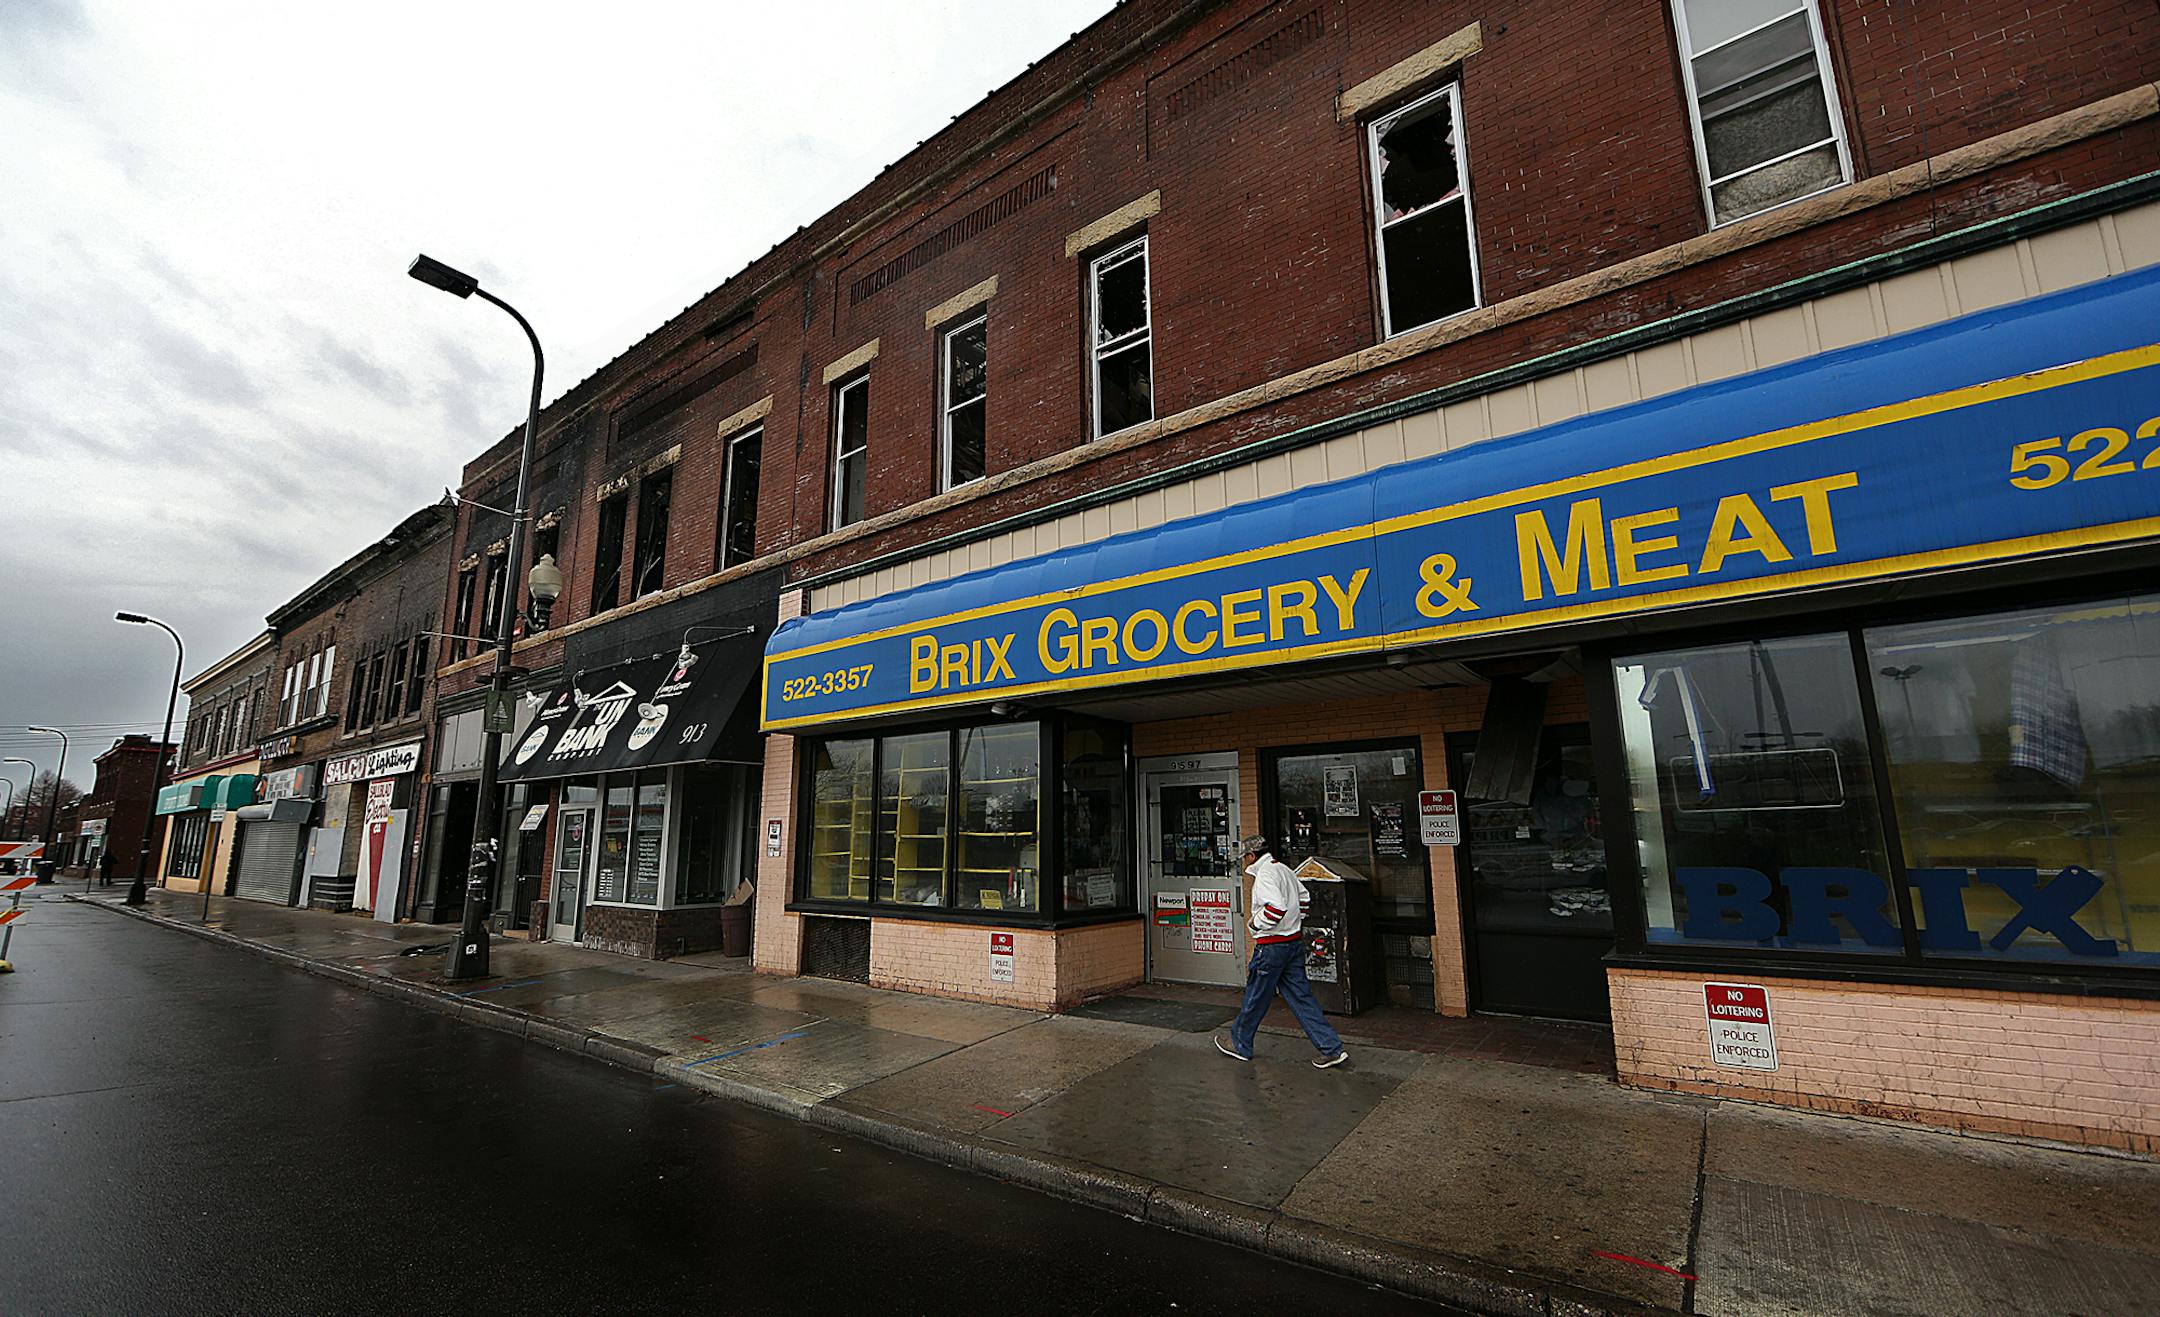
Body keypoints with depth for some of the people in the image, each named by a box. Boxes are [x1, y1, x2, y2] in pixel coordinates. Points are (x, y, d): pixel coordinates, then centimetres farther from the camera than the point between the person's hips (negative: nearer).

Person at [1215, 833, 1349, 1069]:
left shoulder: (1264, 874, -18)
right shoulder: (1283, 868, 12)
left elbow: (1277, 906, -30)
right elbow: (1304, 897, 23)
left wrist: (1256, 924, -15)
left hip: (1272, 946, -9)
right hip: (1295, 942, 9)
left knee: (1256, 998, 7)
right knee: (1300, 997, 10)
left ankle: (1239, 1044, 22)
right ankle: (1332, 1049, 7)